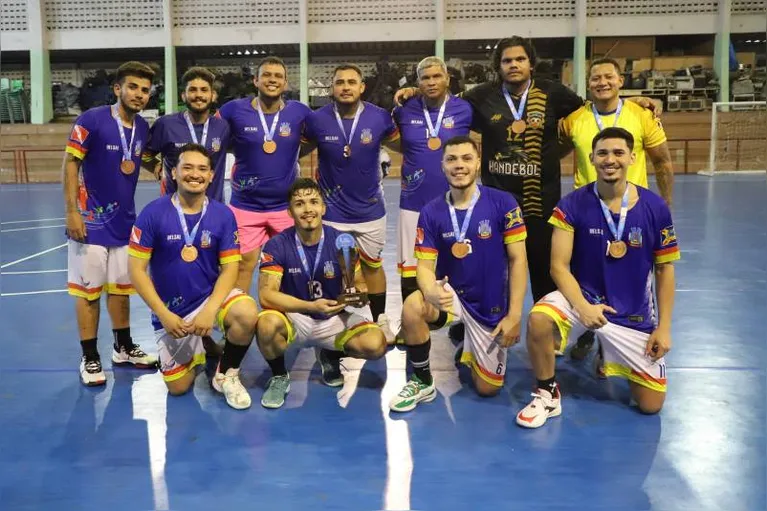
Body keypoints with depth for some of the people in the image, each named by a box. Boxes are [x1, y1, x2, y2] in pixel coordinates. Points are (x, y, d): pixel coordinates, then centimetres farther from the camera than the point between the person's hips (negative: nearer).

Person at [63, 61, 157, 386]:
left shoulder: (143, 127, 3)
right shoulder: (92, 120, -14)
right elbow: (70, 163, -13)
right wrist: (72, 211, -18)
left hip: (125, 221, 6)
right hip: (91, 221, -6)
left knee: (121, 287, 15)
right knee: (88, 290, 2)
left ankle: (123, 347, 29)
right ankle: (90, 358, 12)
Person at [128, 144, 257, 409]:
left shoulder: (223, 215, -9)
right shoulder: (153, 213, -12)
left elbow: (229, 268, -9)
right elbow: (137, 270, -10)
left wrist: (209, 311, -24)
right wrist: (164, 314, -18)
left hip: (211, 296, 0)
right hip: (171, 309, 0)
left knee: (247, 315, -33)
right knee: (178, 387, 2)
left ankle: (226, 374, -4)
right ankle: (199, 347, 36)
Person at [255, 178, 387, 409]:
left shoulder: (342, 241, -10)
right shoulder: (277, 245, -14)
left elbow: (358, 284, -2)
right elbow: (266, 294, -23)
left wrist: (358, 293, -28)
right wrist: (311, 306, -36)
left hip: (333, 319, 2)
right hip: (293, 318, -2)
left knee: (376, 344, -24)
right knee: (267, 324, -37)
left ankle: (331, 356, 13)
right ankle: (279, 377, -2)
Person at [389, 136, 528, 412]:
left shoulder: (503, 203, -14)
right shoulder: (431, 212, -9)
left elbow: (518, 259, -11)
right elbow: (425, 266, -11)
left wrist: (514, 315, -14)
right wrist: (431, 291, -36)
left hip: (492, 305, 0)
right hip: (451, 295, 0)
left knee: (487, 388, 5)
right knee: (412, 308, -34)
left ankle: (471, 346, 40)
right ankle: (423, 383, -9)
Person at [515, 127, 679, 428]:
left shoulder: (655, 209, -9)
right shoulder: (572, 205, -12)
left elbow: (664, 270, 1)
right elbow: (559, 267, -11)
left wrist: (664, 327, -1)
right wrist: (582, 307, -27)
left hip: (634, 313, 2)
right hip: (583, 297, -1)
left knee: (651, 404, 2)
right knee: (538, 320, -35)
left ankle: (613, 359, 34)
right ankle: (548, 395, -8)